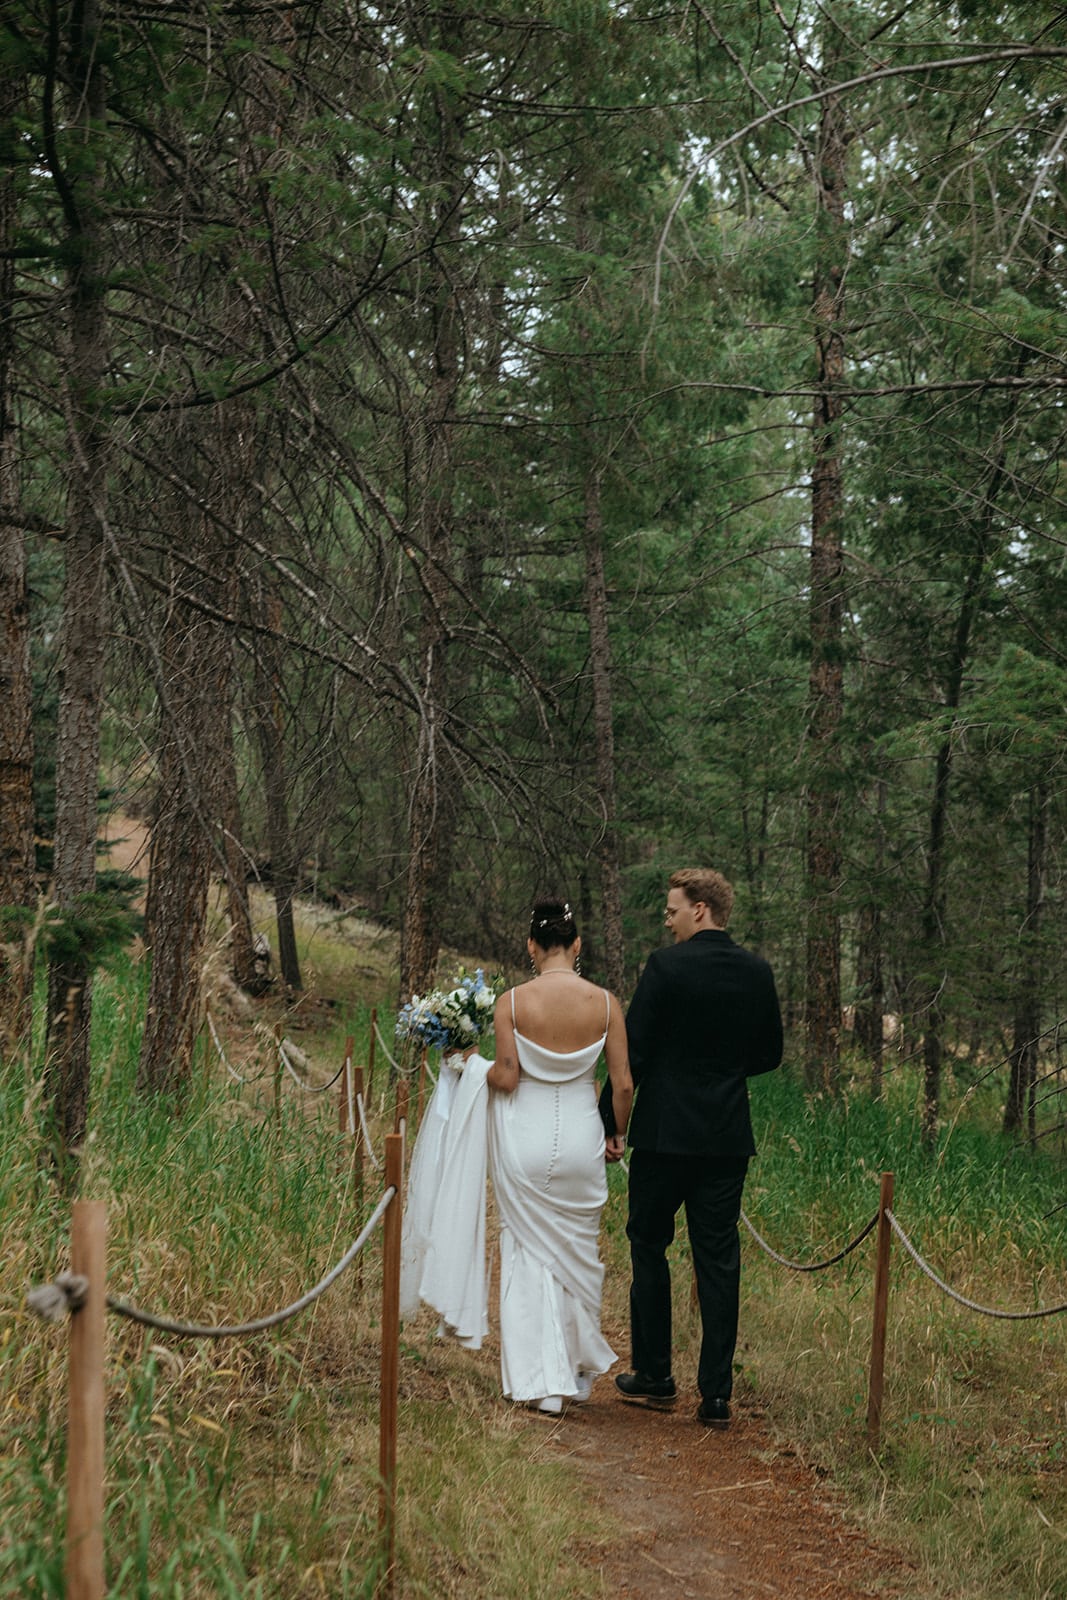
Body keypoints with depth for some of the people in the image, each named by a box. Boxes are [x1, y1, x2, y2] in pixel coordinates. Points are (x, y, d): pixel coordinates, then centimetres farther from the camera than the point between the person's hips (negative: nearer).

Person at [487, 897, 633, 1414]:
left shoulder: (512, 1002, -9)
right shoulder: (604, 1002, -4)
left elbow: (506, 1079, -11)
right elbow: (623, 1084, -2)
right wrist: (618, 1135, 14)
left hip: (524, 1138, -2)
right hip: (579, 1139, 2)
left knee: (529, 1254, 9)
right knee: (577, 1251, 18)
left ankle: (543, 1382, 9)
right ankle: (579, 1369, 31)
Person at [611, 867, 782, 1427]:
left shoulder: (666, 966, -12)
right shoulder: (757, 972, 3)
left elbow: (632, 1051, -11)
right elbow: (769, 1055, 12)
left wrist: (609, 1123, -3)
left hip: (665, 1132, -4)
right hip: (728, 1135, 4)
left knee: (649, 1245, 12)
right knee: (719, 1260, 7)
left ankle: (654, 1376, 18)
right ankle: (716, 1392, 7)